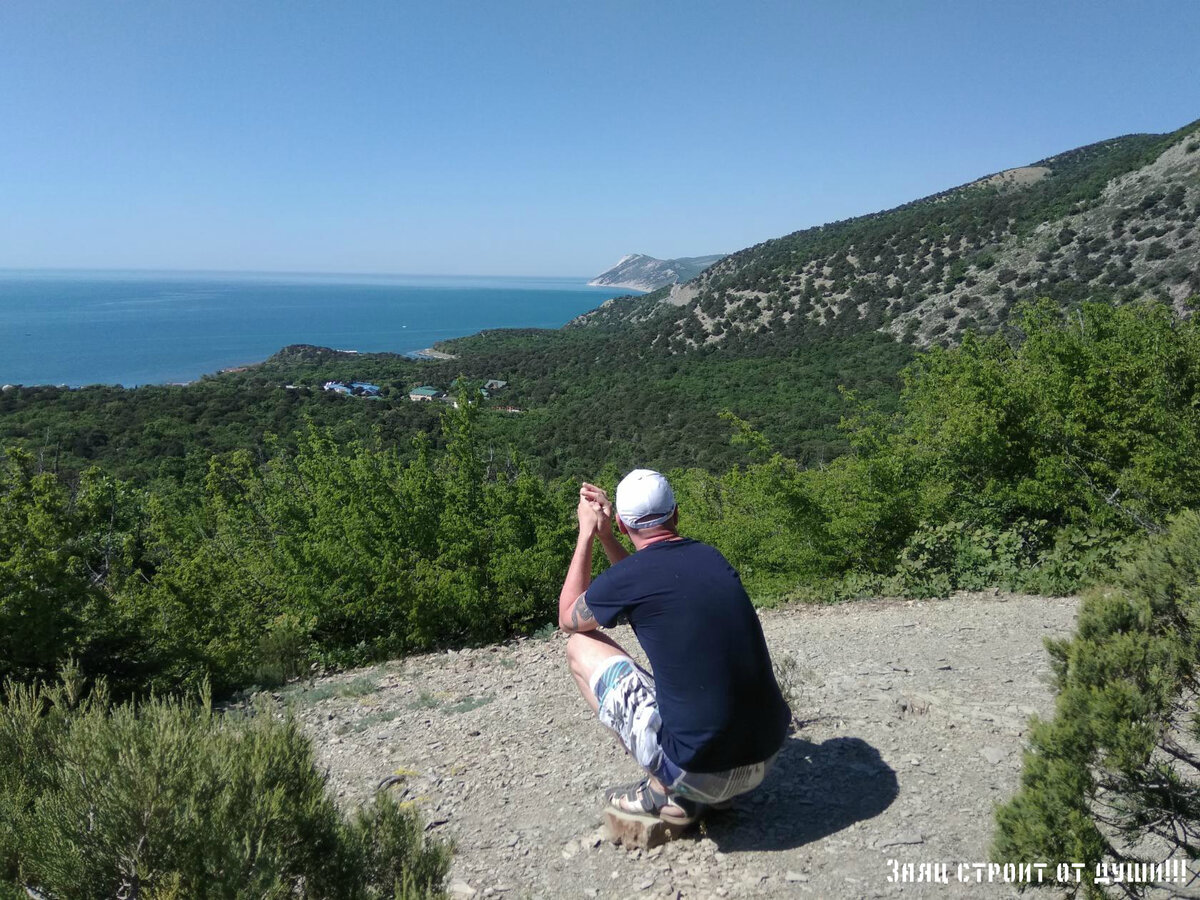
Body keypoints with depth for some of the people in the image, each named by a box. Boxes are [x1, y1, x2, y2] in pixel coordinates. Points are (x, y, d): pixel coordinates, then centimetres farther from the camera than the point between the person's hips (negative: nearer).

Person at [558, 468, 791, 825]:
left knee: (580, 648, 8)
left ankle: (665, 790, 8)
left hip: (699, 773, -6)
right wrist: (605, 537, 22)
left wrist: (588, 533, 14)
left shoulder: (624, 579, -12)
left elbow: (567, 618, 11)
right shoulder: (710, 557, 6)